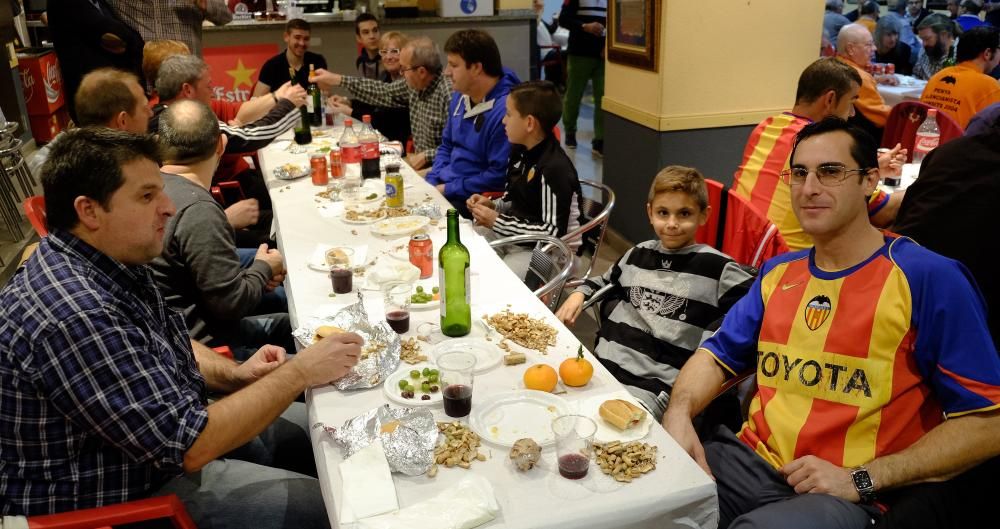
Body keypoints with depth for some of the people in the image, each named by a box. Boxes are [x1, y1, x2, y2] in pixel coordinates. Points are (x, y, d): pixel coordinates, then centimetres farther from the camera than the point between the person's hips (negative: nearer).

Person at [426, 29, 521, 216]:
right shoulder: (460, 97, 8)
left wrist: (447, 189, -16)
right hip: (443, 186, 8)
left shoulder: (505, 111, -22)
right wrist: (431, 182, 4)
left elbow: (499, 176, -23)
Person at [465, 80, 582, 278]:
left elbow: (553, 233, -26)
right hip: (518, 235, 9)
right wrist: (492, 206, -3)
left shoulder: (554, 169, -24)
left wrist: (497, 222, -23)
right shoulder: (520, 152, 4)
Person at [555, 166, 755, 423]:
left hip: (655, 386, -6)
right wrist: (580, 294, 19)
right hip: (601, 364, 6)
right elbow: (607, 281, 37)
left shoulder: (718, 268, 0)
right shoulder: (639, 254, 18)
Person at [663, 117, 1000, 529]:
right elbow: (718, 355, 14)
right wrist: (679, 413, -8)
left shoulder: (930, 278, -7)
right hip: (748, 460, 5)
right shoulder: (778, 273, 12)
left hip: (845, 494, -4)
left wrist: (862, 480, -14)